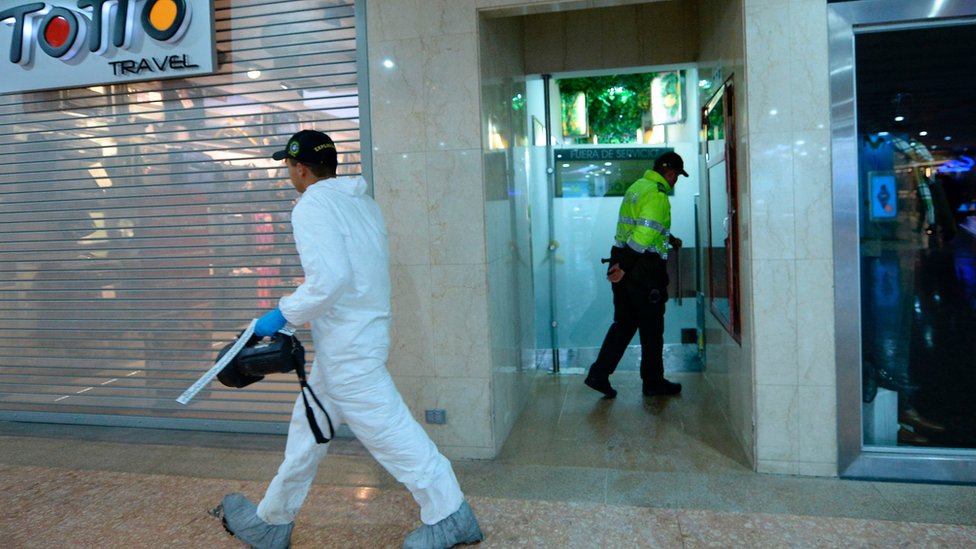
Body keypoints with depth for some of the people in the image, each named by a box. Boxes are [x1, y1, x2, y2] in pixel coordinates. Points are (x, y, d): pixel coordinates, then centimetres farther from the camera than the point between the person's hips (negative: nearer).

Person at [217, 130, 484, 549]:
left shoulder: (313, 206, -15)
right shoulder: (362, 202, 12)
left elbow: (328, 280, -28)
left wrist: (283, 314, -14)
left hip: (347, 348, -10)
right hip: (365, 326, 10)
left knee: (386, 429, 0)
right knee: (307, 429, 18)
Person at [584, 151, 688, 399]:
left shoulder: (636, 187, 16)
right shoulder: (657, 195, -15)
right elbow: (644, 235, -24)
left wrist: (670, 239, 32)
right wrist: (625, 266, -22)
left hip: (624, 265, 9)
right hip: (644, 269, -9)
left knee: (623, 323, 14)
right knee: (651, 329, 6)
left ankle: (599, 375, 9)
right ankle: (653, 382, 19)